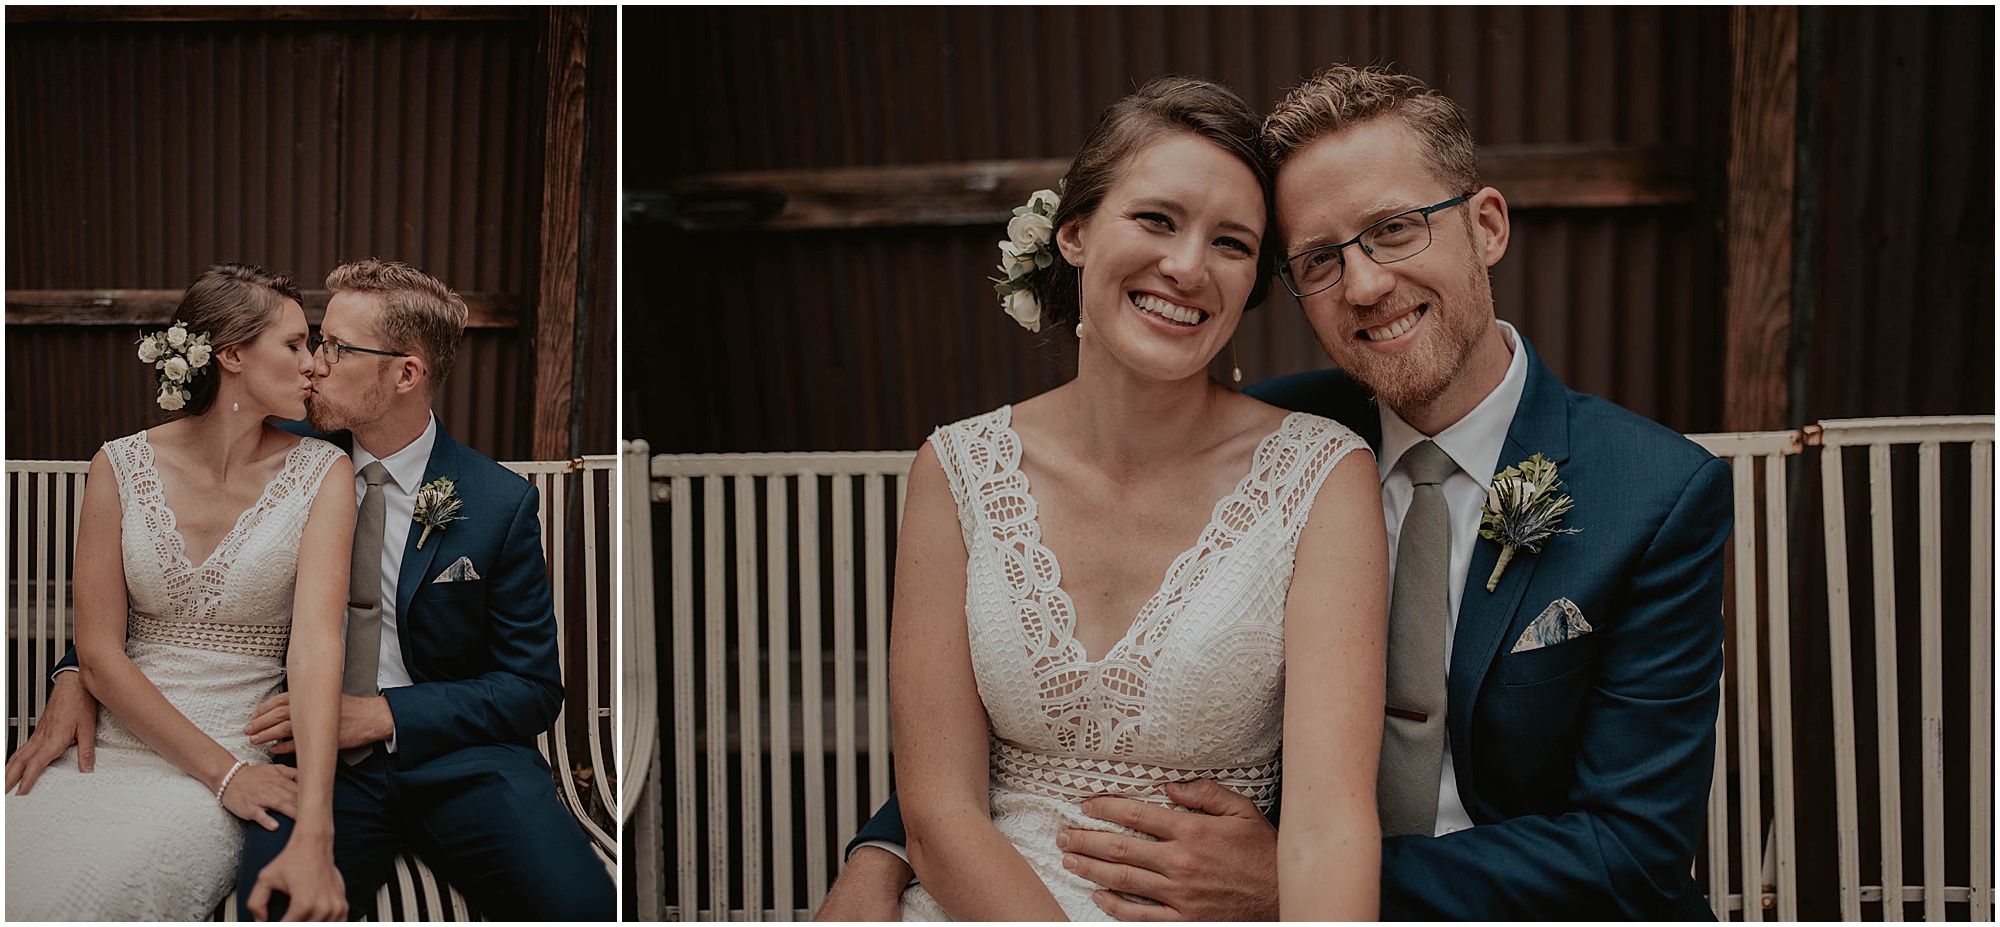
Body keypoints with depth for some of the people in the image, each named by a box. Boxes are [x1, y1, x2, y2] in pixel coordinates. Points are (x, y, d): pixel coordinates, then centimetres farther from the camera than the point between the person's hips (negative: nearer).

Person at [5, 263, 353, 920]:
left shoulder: (322, 473, -2)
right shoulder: (121, 467, 2)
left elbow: (315, 643, -15)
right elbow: (99, 652, 0)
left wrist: (313, 837, -28)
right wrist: (221, 769, -13)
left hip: (242, 747, -2)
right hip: (117, 737, 2)